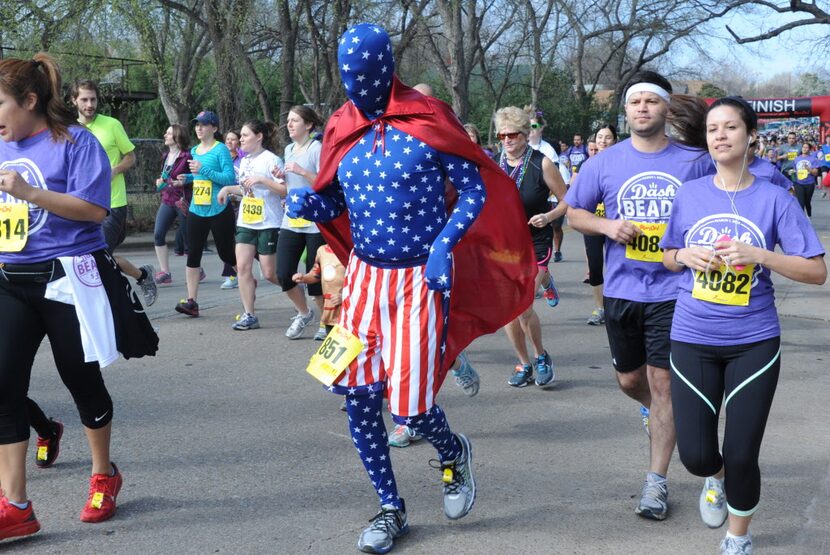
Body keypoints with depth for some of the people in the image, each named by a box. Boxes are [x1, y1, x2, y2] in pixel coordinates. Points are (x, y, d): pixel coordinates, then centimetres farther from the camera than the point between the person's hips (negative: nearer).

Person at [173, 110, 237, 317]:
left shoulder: (221, 149, -8)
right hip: (196, 210, 6)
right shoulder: (194, 151, 13)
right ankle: (191, 301, -1)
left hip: (219, 211, -6)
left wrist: (203, 170, -22)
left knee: (226, 254, 5)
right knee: (193, 254, -1)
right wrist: (187, 178, 7)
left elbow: (230, 178, -17)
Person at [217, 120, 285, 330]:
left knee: (270, 273, -2)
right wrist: (228, 189, 11)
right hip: (246, 222, 7)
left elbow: (285, 191, -17)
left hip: (268, 224, -7)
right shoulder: (245, 160, 13)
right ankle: (249, 315, 2)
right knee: (242, 267, -3)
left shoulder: (271, 159, -10)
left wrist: (262, 180, -25)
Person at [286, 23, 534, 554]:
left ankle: (453, 452, 31)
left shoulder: (428, 122, -10)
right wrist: (305, 202, -9)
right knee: (359, 397, 3)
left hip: (421, 278, -5)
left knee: (408, 405, -6)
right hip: (365, 275, 5)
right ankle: (391, 509, 22)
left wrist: (443, 246, -21)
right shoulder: (343, 130, 4)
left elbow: (476, 191, -8)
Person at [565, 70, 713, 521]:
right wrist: (607, 226, -11)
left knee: (662, 384, -1)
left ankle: (657, 481, 11)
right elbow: (573, 212, 9)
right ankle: (662, 413, 50)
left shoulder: (695, 163, -4)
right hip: (621, 290, 3)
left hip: (672, 292, -2)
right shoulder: (604, 163, 0)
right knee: (629, 381, 16)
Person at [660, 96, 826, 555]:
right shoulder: (689, 194, 1)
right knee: (695, 454, 1)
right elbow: (668, 259, 13)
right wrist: (686, 255, -9)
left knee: (741, 455, 1)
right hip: (692, 339, 2)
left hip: (754, 342, -2)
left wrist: (756, 254, -21)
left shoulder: (773, 198, -7)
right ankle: (715, 477, 39)